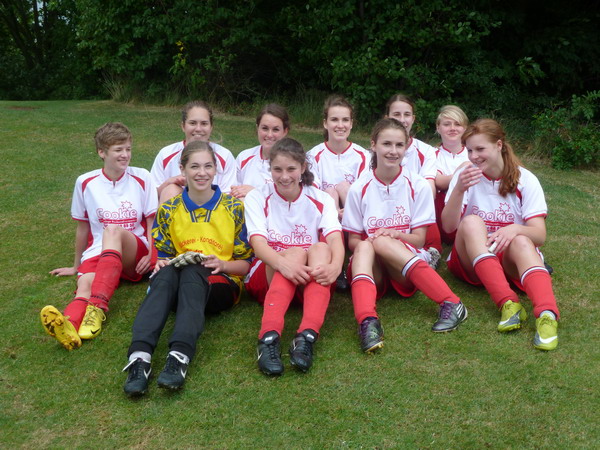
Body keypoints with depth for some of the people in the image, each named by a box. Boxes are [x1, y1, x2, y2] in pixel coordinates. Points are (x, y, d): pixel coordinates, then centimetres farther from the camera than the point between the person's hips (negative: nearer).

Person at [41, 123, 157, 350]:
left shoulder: (141, 178, 4)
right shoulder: (86, 182, 6)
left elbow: (151, 222, 7)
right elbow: (83, 227, 15)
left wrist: (151, 255, -8)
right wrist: (76, 266, 22)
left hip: (135, 255, -1)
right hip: (97, 252, 1)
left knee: (113, 230, -35)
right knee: (85, 282, -33)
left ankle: (98, 307, -50)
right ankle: (70, 324, -68)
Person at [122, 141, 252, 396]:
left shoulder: (234, 208, 6)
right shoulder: (169, 210, 11)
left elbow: (245, 263, 6)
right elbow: (163, 256, 15)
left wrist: (222, 264, -15)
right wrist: (161, 264, -9)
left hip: (221, 284, -2)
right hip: (178, 289, 2)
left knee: (192, 271, -36)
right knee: (165, 274, -34)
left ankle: (180, 357, -54)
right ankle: (139, 356, -51)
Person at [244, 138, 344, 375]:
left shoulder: (321, 200, 5)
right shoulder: (257, 198, 2)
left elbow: (335, 239, -13)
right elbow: (258, 242, -15)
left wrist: (335, 266, -37)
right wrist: (284, 263, -38)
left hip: (312, 280, 1)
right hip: (266, 278, -1)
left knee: (320, 249, -29)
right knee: (296, 252, -32)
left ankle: (307, 336, -48)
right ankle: (269, 338, -51)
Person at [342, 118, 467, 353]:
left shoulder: (417, 185, 1)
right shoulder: (360, 189, 3)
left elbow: (419, 238, -1)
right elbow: (353, 241, 4)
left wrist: (393, 235, -21)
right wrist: (366, 245, -19)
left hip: (406, 270, -1)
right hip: (371, 266, 1)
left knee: (381, 241, -32)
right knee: (365, 247, -32)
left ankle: (450, 304, -38)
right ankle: (367, 321, -54)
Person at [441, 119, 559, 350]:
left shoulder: (525, 180, -2)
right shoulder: (465, 175, 0)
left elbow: (539, 234, -10)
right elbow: (448, 226, -12)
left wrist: (515, 229, -31)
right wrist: (459, 190, -28)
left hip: (513, 257, -1)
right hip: (471, 259, 1)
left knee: (521, 241, -33)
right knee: (471, 222, -29)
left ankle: (547, 315, -55)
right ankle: (508, 304, -43)